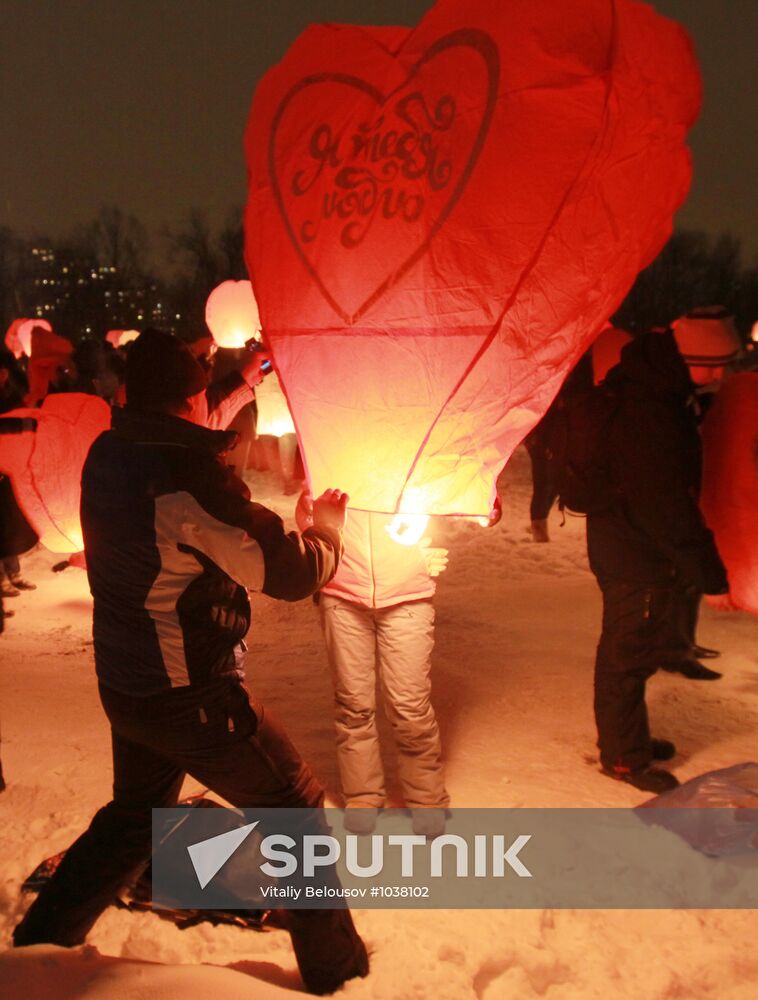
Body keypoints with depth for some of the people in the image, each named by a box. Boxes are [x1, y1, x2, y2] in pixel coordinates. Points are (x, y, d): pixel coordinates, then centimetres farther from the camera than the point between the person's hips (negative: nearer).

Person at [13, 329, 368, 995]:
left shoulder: (107, 456, -1)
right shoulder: (190, 477, -25)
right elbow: (290, 572, -22)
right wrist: (328, 522, -2)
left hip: (123, 686, 8)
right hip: (193, 697, -8)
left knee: (134, 815, 30)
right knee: (298, 810, 11)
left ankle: (36, 944, 41)